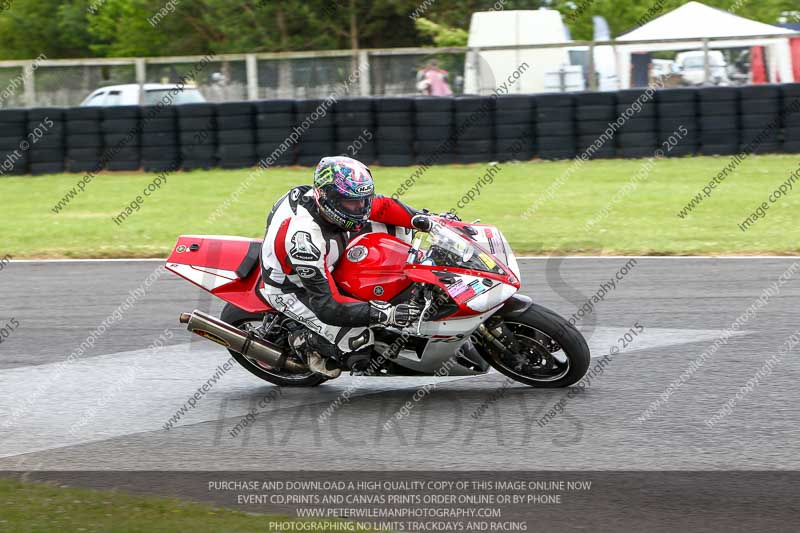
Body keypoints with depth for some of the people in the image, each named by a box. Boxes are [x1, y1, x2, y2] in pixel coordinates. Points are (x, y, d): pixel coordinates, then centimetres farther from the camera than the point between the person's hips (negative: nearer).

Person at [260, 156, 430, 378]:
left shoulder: (338, 195, -20)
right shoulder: (305, 236, -40)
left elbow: (383, 207, -2)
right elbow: (327, 306, -38)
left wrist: (426, 220, -16)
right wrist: (385, 314, -41)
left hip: (325, 266, 8)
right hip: (290, 288, -8)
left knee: (392, 228, -4)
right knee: (357, 341, -26)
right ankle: (304, 341, 1)